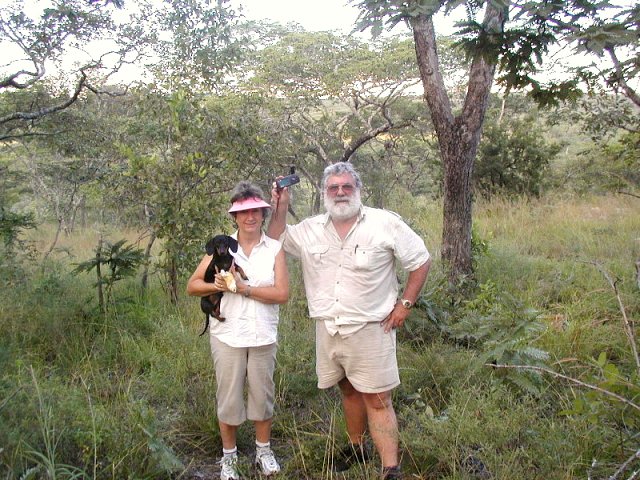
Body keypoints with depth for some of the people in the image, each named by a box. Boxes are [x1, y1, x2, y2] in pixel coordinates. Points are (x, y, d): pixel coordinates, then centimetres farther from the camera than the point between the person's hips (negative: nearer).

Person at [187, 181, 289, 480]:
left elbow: (282, 294, -11)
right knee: (229, 398, 9)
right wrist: (218, 286, -18)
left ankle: (263, 451, 32)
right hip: (227, 335, 0)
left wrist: (243, 288, -17)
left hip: (263, 337, 0)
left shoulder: (274, 248, -2)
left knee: (262, 396, 13)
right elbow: (192, 286, 1)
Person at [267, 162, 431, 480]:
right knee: (349, 390, 19)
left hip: (370, 328, -4)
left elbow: (420, 261, -2)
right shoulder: (309, 230, 4)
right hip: (328, 329, 5)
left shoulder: (385, 223, -8)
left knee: (377, 400, -3)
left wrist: (405, 303, -7)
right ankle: (357, 448, 37)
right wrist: (280, 209, 0)